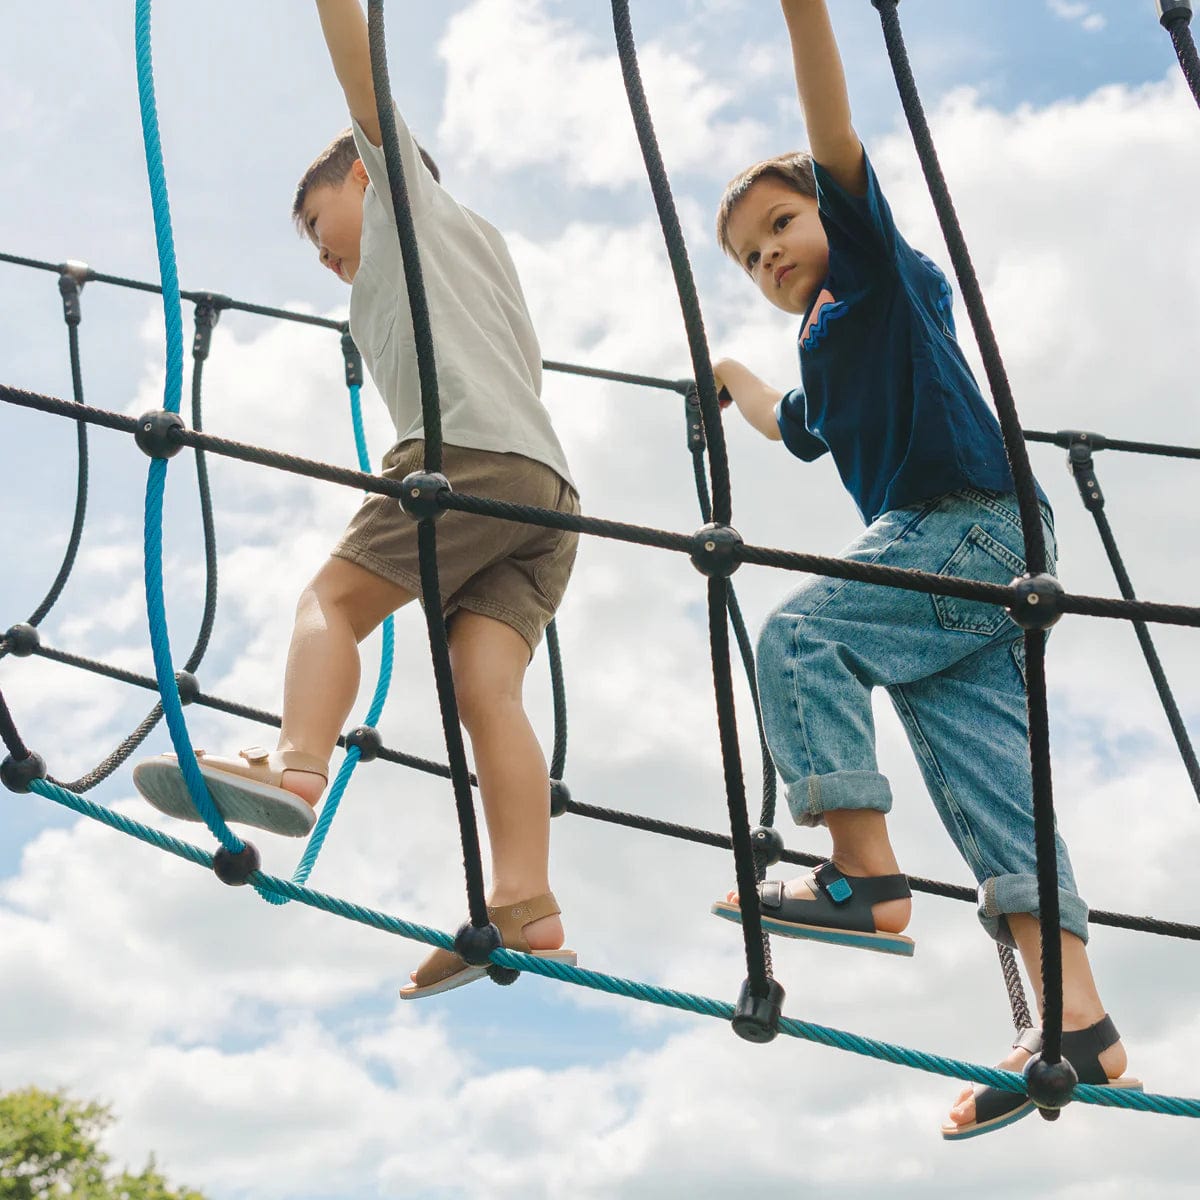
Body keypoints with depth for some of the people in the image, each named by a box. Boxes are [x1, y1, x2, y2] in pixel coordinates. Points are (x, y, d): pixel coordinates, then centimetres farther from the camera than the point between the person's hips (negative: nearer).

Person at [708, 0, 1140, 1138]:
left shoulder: (875, 264, 11)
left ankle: (866, 875, -22)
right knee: (986, 769, -3)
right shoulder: (822, 354, 31)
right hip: (969, 553, 9)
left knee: (798, 632, -17)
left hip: (971, 521, -9)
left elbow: (836, 137, -2)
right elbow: (799, 430, 53)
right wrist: (735, 378, 63)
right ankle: (1078, 1023, -9)